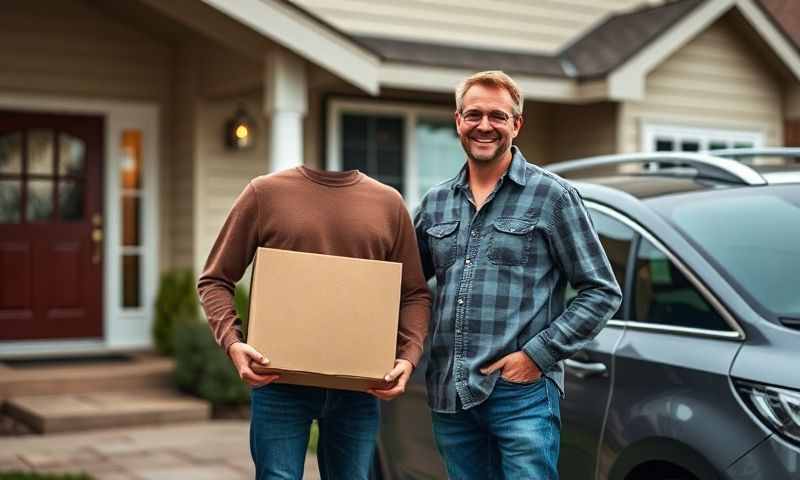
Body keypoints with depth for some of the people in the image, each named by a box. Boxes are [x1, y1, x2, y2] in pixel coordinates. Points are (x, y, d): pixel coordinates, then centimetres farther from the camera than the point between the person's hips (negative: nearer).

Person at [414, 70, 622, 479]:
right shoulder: (435, 201, 13)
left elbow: (602, 292, -2)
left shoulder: (552, 196, -1)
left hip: (523, 395, -5)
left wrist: (539, 354, -10)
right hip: (449, 396, 5)